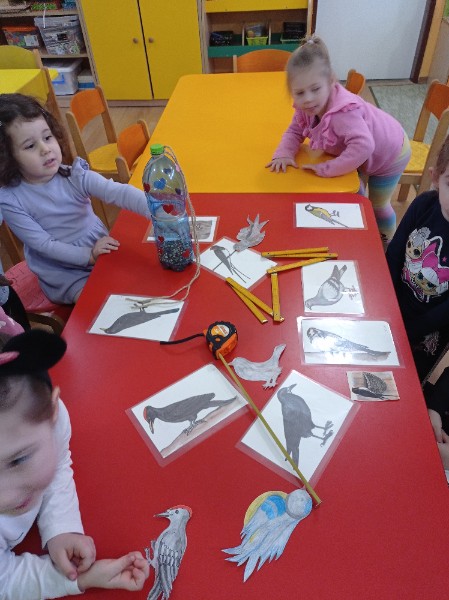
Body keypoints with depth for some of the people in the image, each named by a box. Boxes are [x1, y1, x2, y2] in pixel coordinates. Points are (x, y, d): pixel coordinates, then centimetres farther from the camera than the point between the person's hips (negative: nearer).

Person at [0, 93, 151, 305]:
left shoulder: (76, 176, -12)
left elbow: (118, 192, -26)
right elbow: (43, 244, -15)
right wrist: (89, 256, -26)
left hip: (101, 250, 3)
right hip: (63, 273, -2)